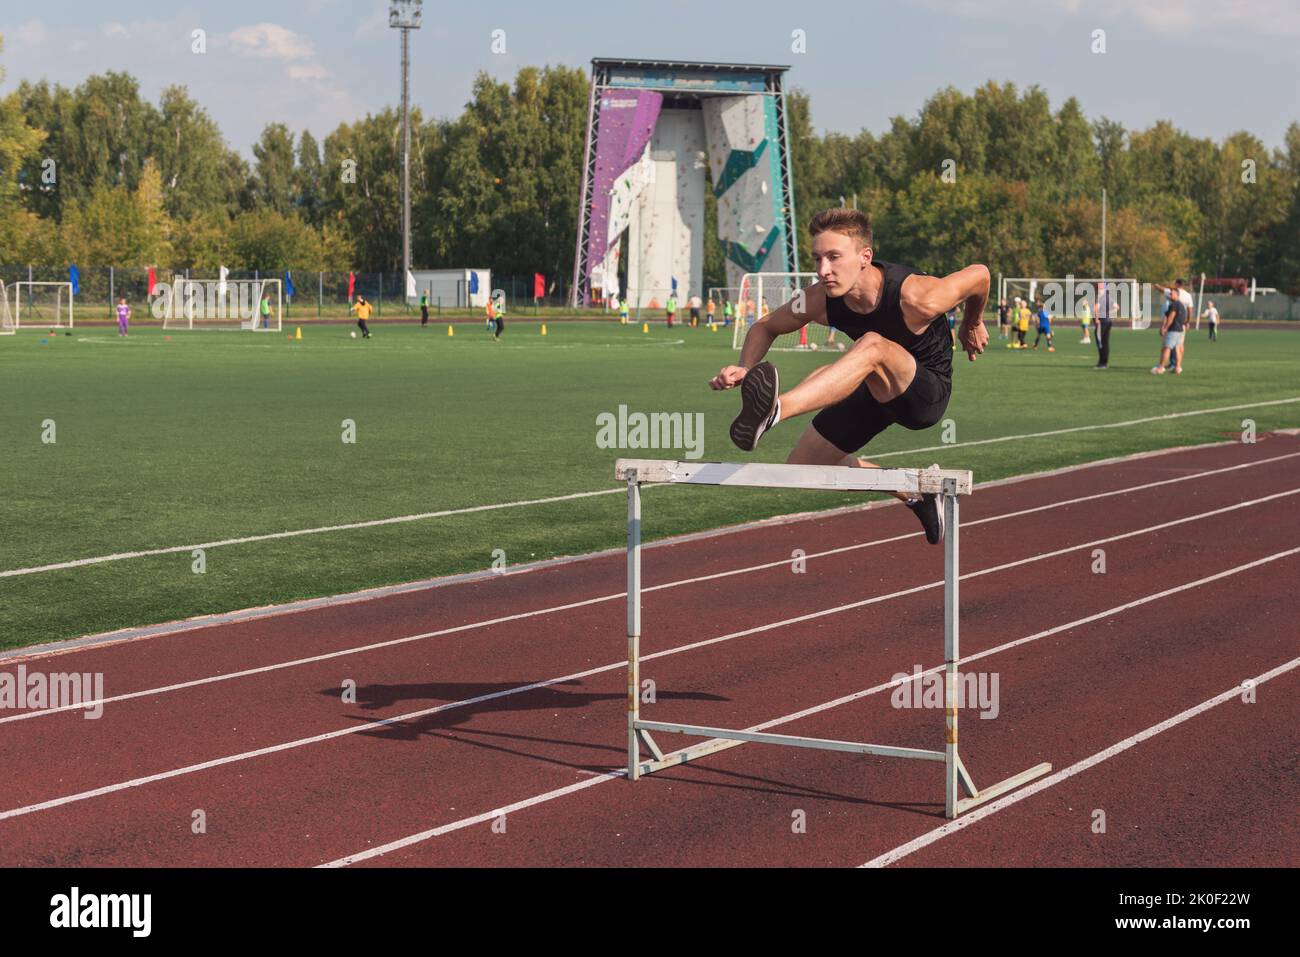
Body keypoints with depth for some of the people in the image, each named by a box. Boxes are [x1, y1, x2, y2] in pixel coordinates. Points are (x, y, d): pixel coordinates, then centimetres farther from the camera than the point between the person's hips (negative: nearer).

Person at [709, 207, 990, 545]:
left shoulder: (916, 298, -31)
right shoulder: (820, 301, -18)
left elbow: (979, 275, -12)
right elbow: (765, 327, 1)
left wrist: (972, 325, 8)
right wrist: (746, 368, -21)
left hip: (927, 393, -6)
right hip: (877, 391, 6)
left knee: (873, 345, -37)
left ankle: (775, 410, -59)